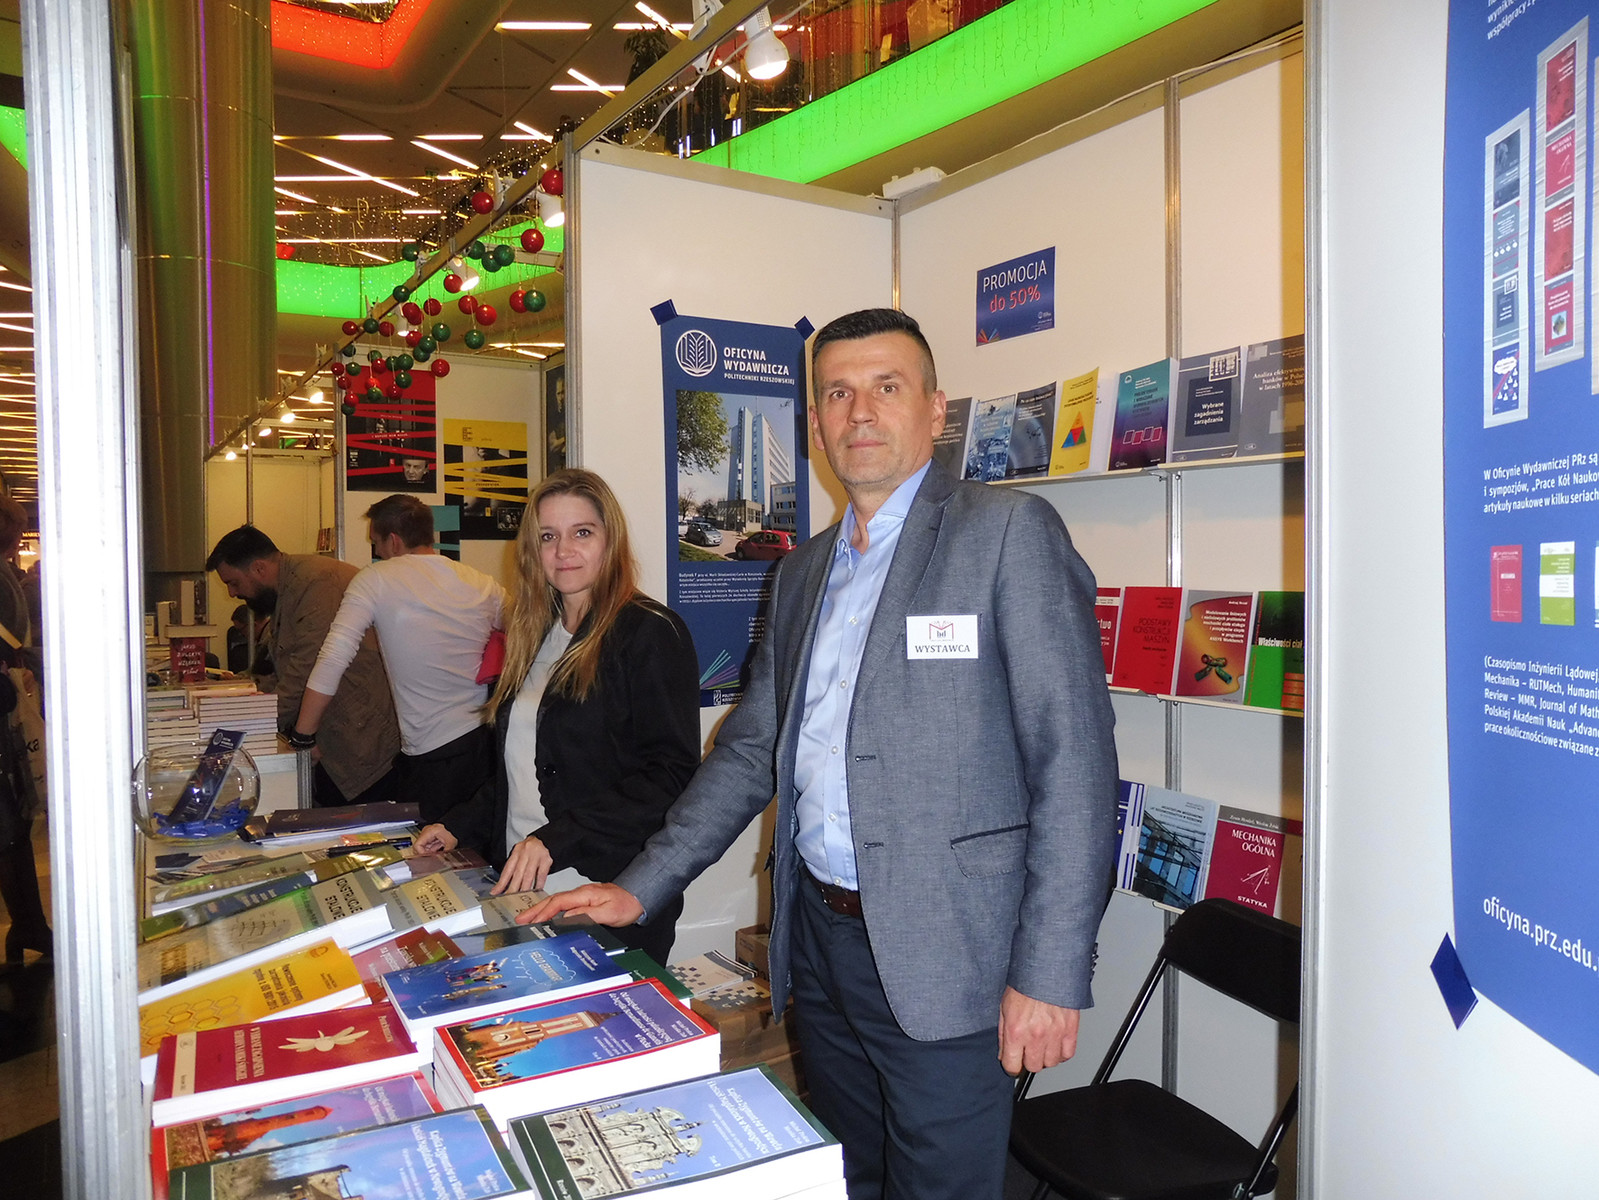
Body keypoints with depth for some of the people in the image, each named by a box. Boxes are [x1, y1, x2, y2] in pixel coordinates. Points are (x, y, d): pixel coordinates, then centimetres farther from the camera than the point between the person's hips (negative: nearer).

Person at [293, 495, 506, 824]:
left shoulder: (375, 579, -4)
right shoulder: (484, 584, 7)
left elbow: (333, 658, -10)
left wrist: (302, 736, -1)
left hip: (436, 756, -5)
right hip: (493, 738, 5)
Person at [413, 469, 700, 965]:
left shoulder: (650, 632, -11)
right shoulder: (534, 637, 14)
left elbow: (671, 772, -18)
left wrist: (556, 839, -23)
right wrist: (461, 826, 9)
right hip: (521, 890, 7)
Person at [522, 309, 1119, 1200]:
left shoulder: (1010, 533, -9)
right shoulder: (805, 572, 12)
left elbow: (1075, 760, -14)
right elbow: (752, 749, 15)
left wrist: (1050, 975, -17)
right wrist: (641, 890, 9)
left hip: (941, 954, -6)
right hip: (819, 936, 7)